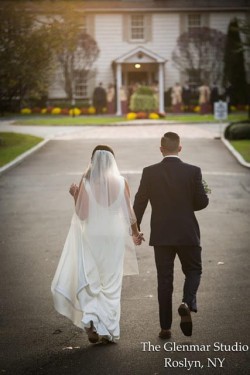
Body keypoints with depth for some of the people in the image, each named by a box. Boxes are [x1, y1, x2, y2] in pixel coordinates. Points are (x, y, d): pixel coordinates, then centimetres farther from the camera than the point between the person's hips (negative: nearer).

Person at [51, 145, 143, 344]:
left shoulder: (86, 182, -8)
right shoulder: (121, 182, -4)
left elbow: (82, 214, -8)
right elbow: (129, 212, 1)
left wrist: (75, 195, 9)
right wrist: (136, 233, 17)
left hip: (92, 238, -1)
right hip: (115, 238, 1)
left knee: (89, 281, 9)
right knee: (112, 283, 11)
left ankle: (91, 318, -15)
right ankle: (110, 330, 14)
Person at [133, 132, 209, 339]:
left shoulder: (149, 172, -5)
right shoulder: (193, 171, -7)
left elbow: (139, 203, -2)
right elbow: (202, 202, -6)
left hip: (161, 235, 1)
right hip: (187, 234, -1)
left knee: (164, 279, 8)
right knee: (193, 270, 17)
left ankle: (165, 327, 9)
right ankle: (187, 303, -11)